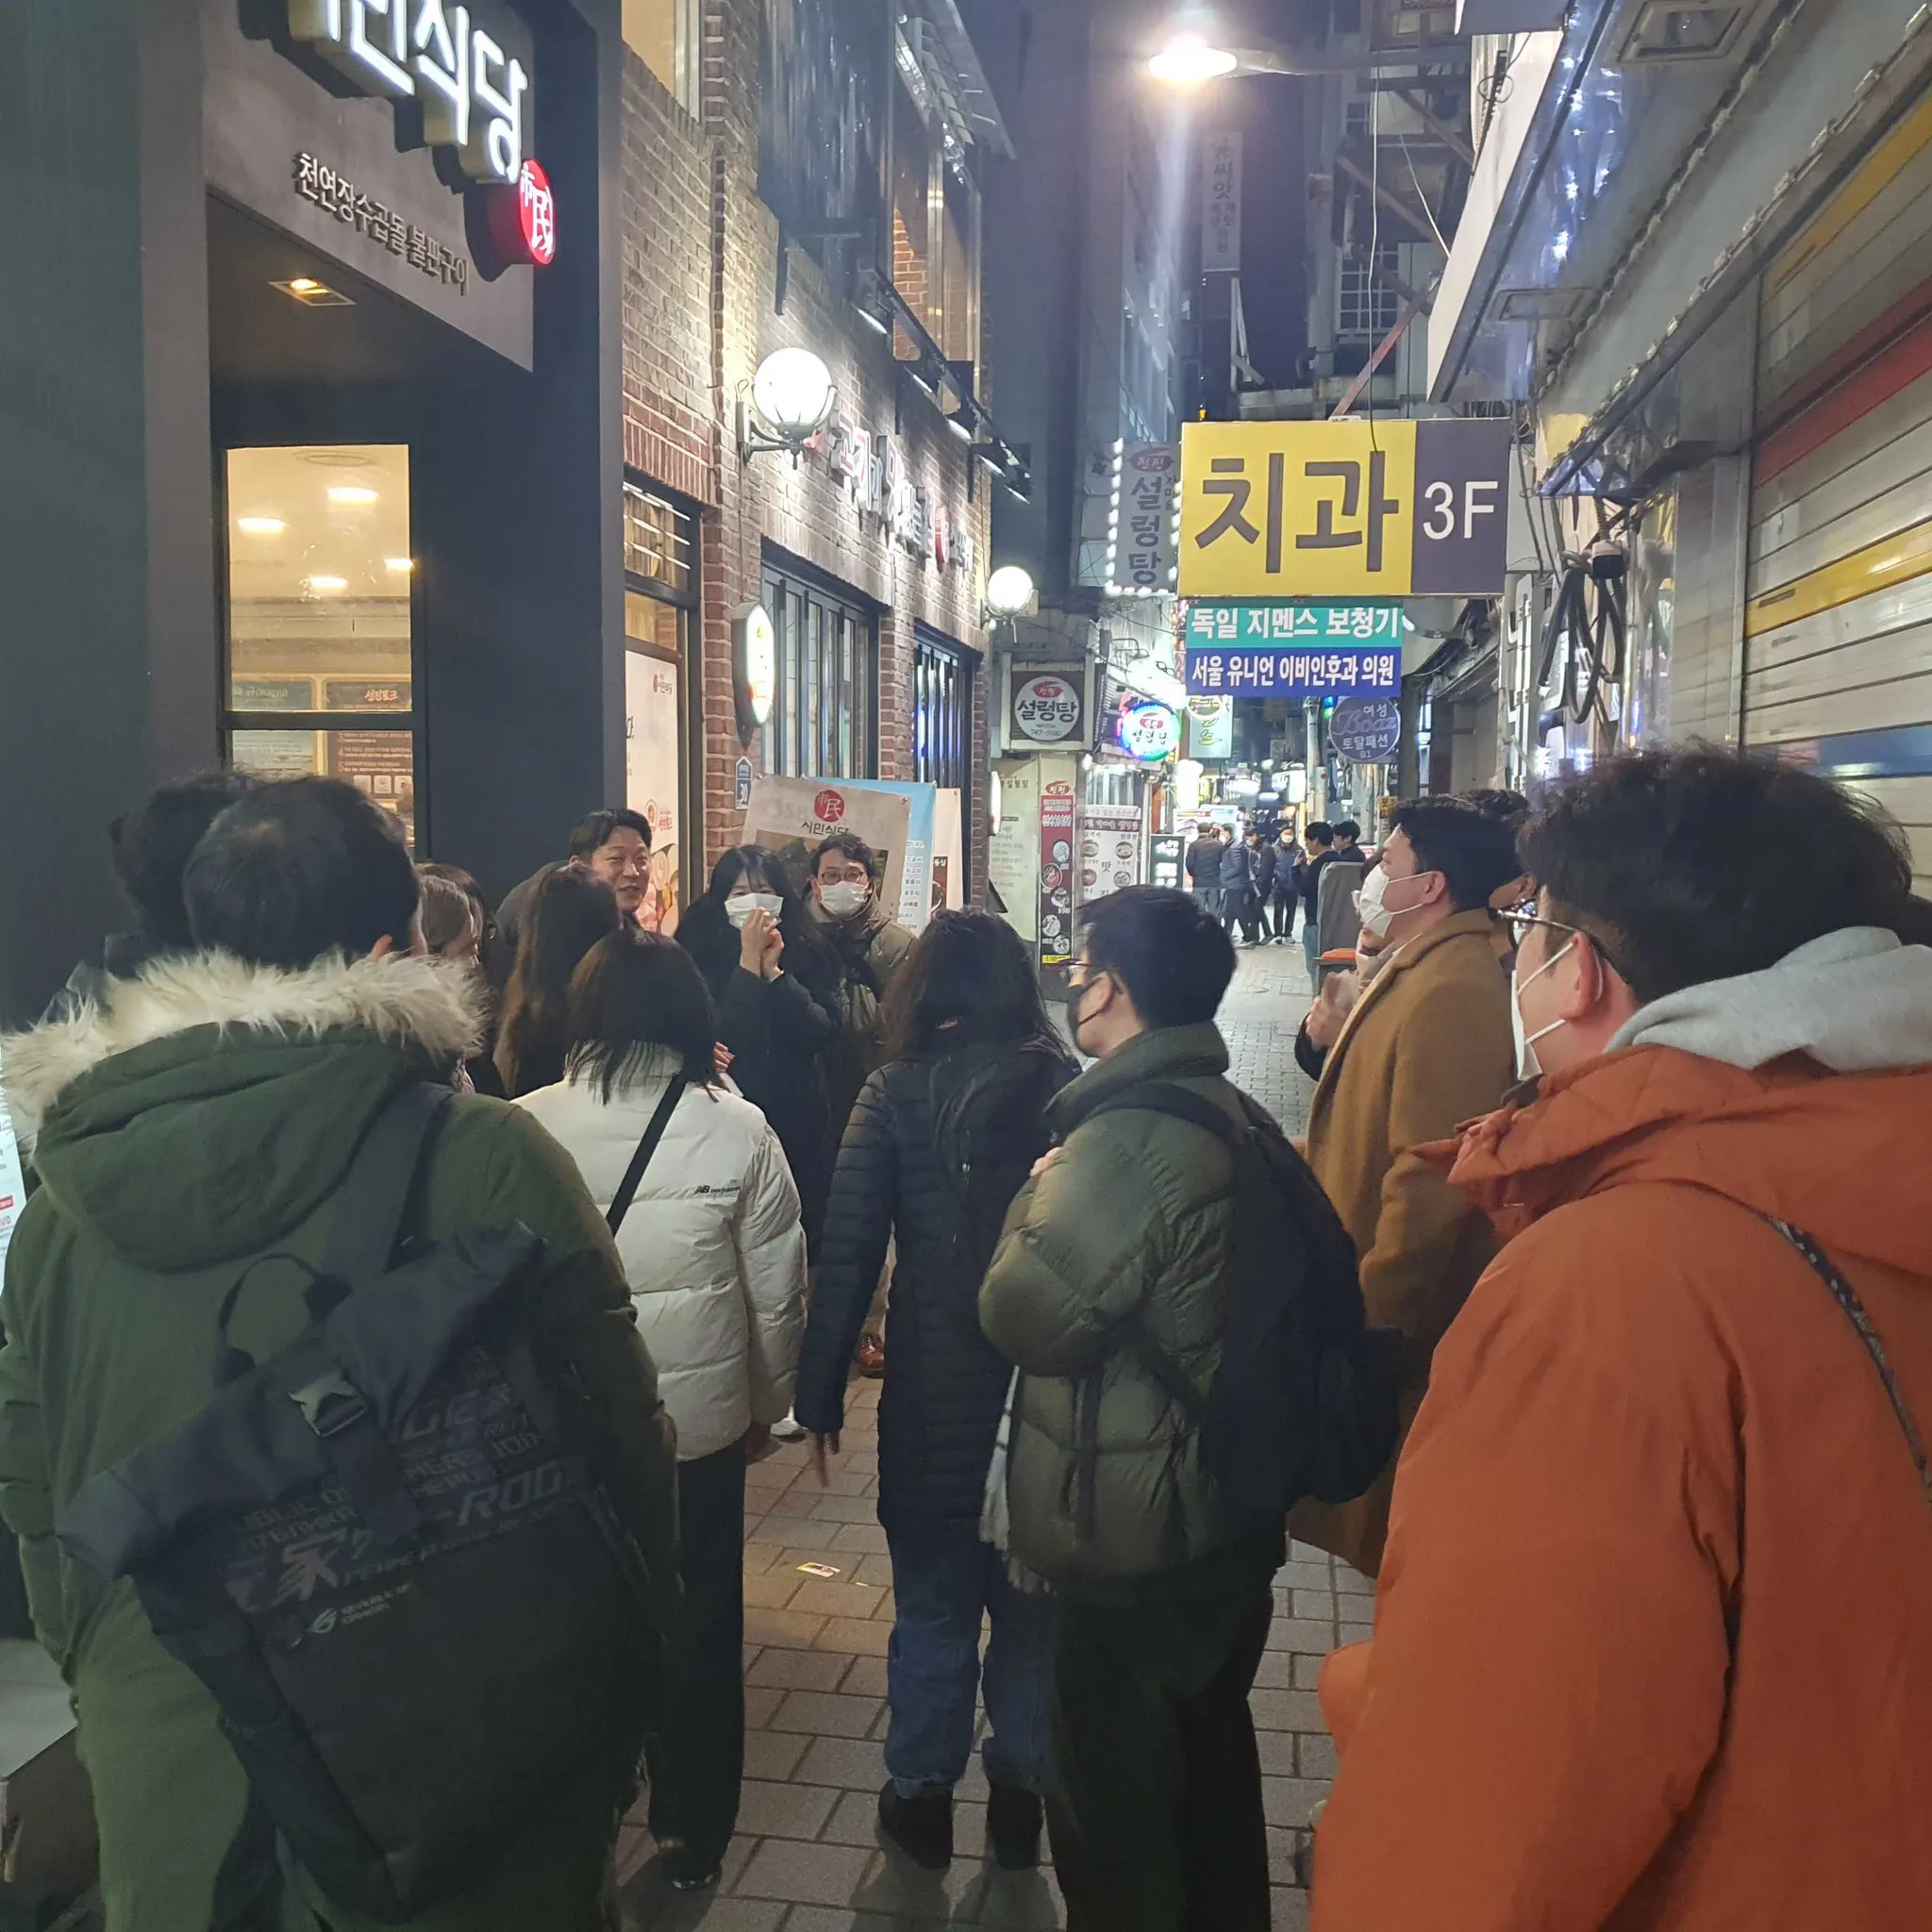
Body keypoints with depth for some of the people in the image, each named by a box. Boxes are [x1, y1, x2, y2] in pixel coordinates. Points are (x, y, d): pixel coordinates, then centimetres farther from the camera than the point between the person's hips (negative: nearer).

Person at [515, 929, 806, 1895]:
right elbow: (777, 1291, -6)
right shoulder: (738, 1131, -13)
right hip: (701, 1423, -1)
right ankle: (692, 1839, 33)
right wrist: (764, 1405, 10)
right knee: (699, 1631, 18)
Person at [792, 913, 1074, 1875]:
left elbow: (847, 1251, -10)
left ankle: (922, 1794, 30)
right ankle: (1020, 1794, 31)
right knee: (1031, 1599, 19)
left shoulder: (897, 1092, -10)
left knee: (933, 1604, 16)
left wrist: (820, 1391, -2)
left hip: (934, 1391, -1)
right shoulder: (1066, 1088, -6)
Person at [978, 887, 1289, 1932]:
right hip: (1229, 1518, 9)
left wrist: (1033, 1198, -9)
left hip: (1133, 1541, -9)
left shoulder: (1127, 1137, -27)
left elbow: (1023, 1314, -24)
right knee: (1210, 1766, 26)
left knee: (1115, 1806, 10)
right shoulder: (1234, 1115, 3)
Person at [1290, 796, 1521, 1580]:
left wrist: (1365, 1332, -24)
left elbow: (1428, 1187, -28)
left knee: (1390, 1531, 5)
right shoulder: (1422, 973, 10)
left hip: (1403, 1338, -10)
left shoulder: (1451, 992, -24)